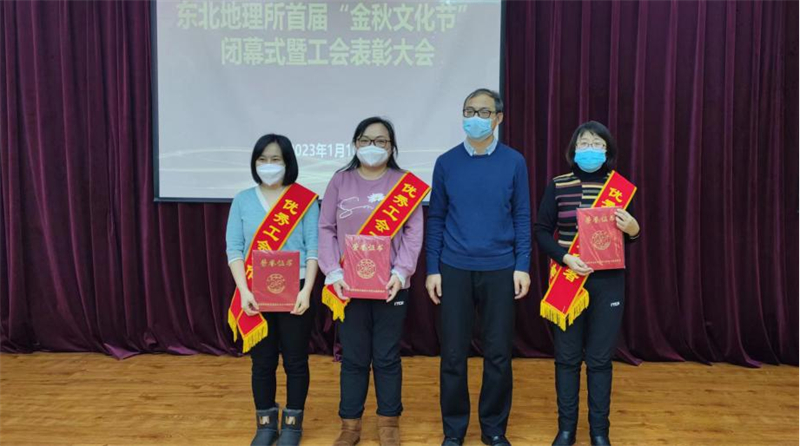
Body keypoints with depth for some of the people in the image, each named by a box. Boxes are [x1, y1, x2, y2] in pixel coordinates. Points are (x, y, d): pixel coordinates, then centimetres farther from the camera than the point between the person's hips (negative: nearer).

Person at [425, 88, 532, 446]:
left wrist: (522, 266, -4)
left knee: (498, 354, 7)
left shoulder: (513, 162, 2)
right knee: (453, 354, 6)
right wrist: (433, 269, 1)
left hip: (500, 270, 0)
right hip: (454, 269, 1)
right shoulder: (446, 162, 3)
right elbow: (436, 218, 5)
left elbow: (522, 217, 3)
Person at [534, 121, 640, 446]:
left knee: (600, 358, 8)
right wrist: (565, 257, -16)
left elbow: (628, 236, 11)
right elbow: (542, 231, -1)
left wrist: (633, 230, -13)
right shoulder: (558, 186, 0)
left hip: (608, 282, 1)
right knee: (567, 357, 7)